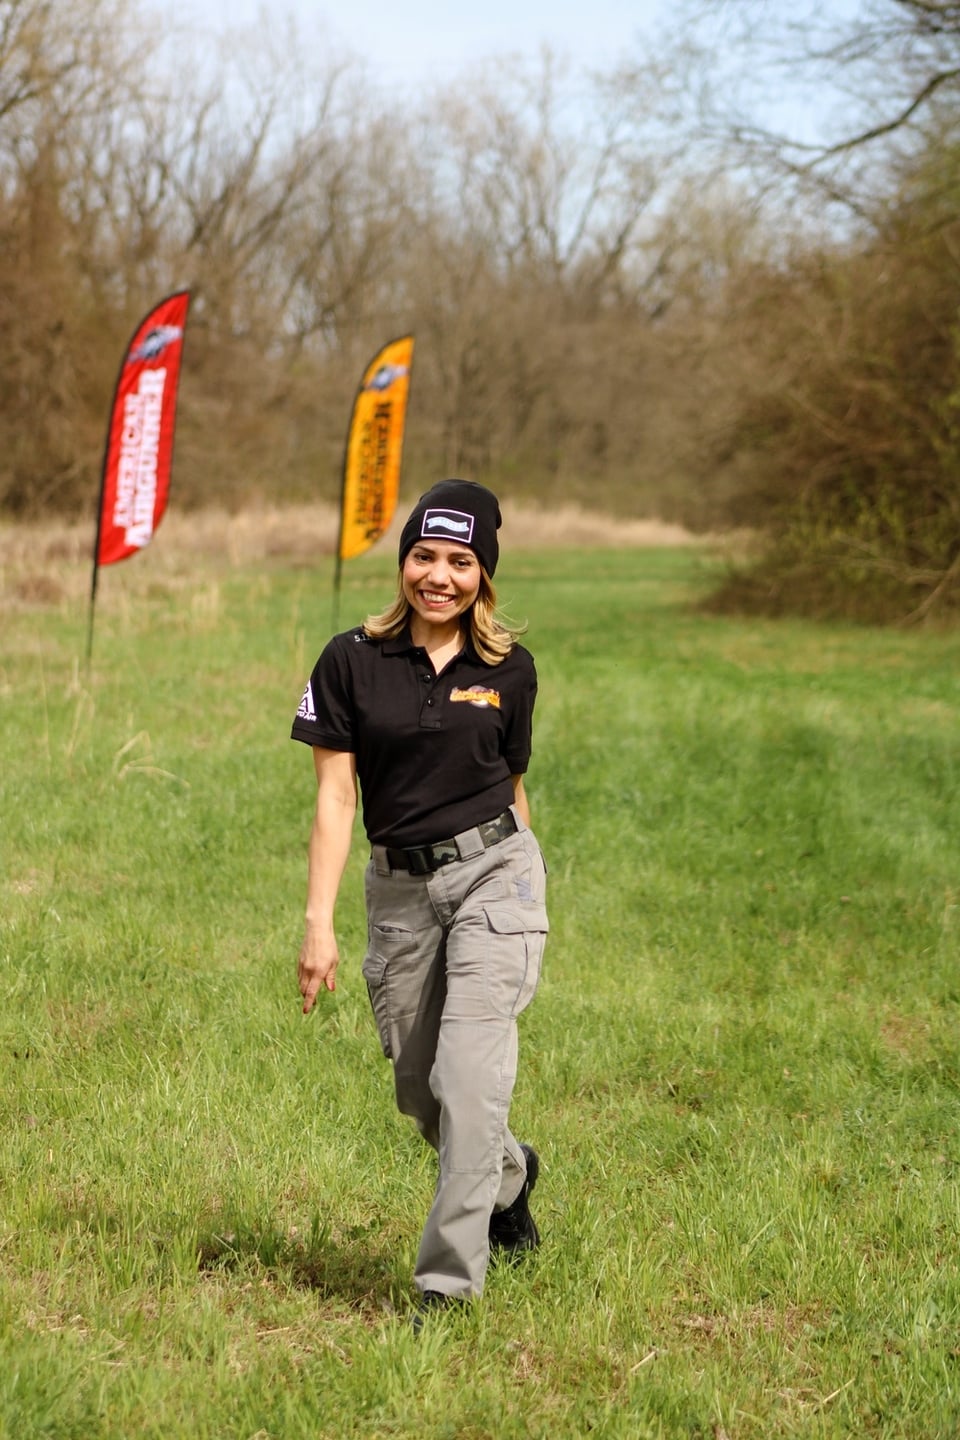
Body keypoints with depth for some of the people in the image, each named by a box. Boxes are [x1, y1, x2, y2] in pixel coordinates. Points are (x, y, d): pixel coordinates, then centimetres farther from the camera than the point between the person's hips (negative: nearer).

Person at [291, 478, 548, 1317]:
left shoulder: (509, 669, 3)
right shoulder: (353, 662, -1)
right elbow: (336, 796, -3)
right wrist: (319, 922, -9)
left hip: (492, 873, -2)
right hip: (398, 887, 2)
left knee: (468, 1075, -14)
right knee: (419, 1091, 10)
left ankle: (448, 1281, -8)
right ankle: (509, 1173, 42)